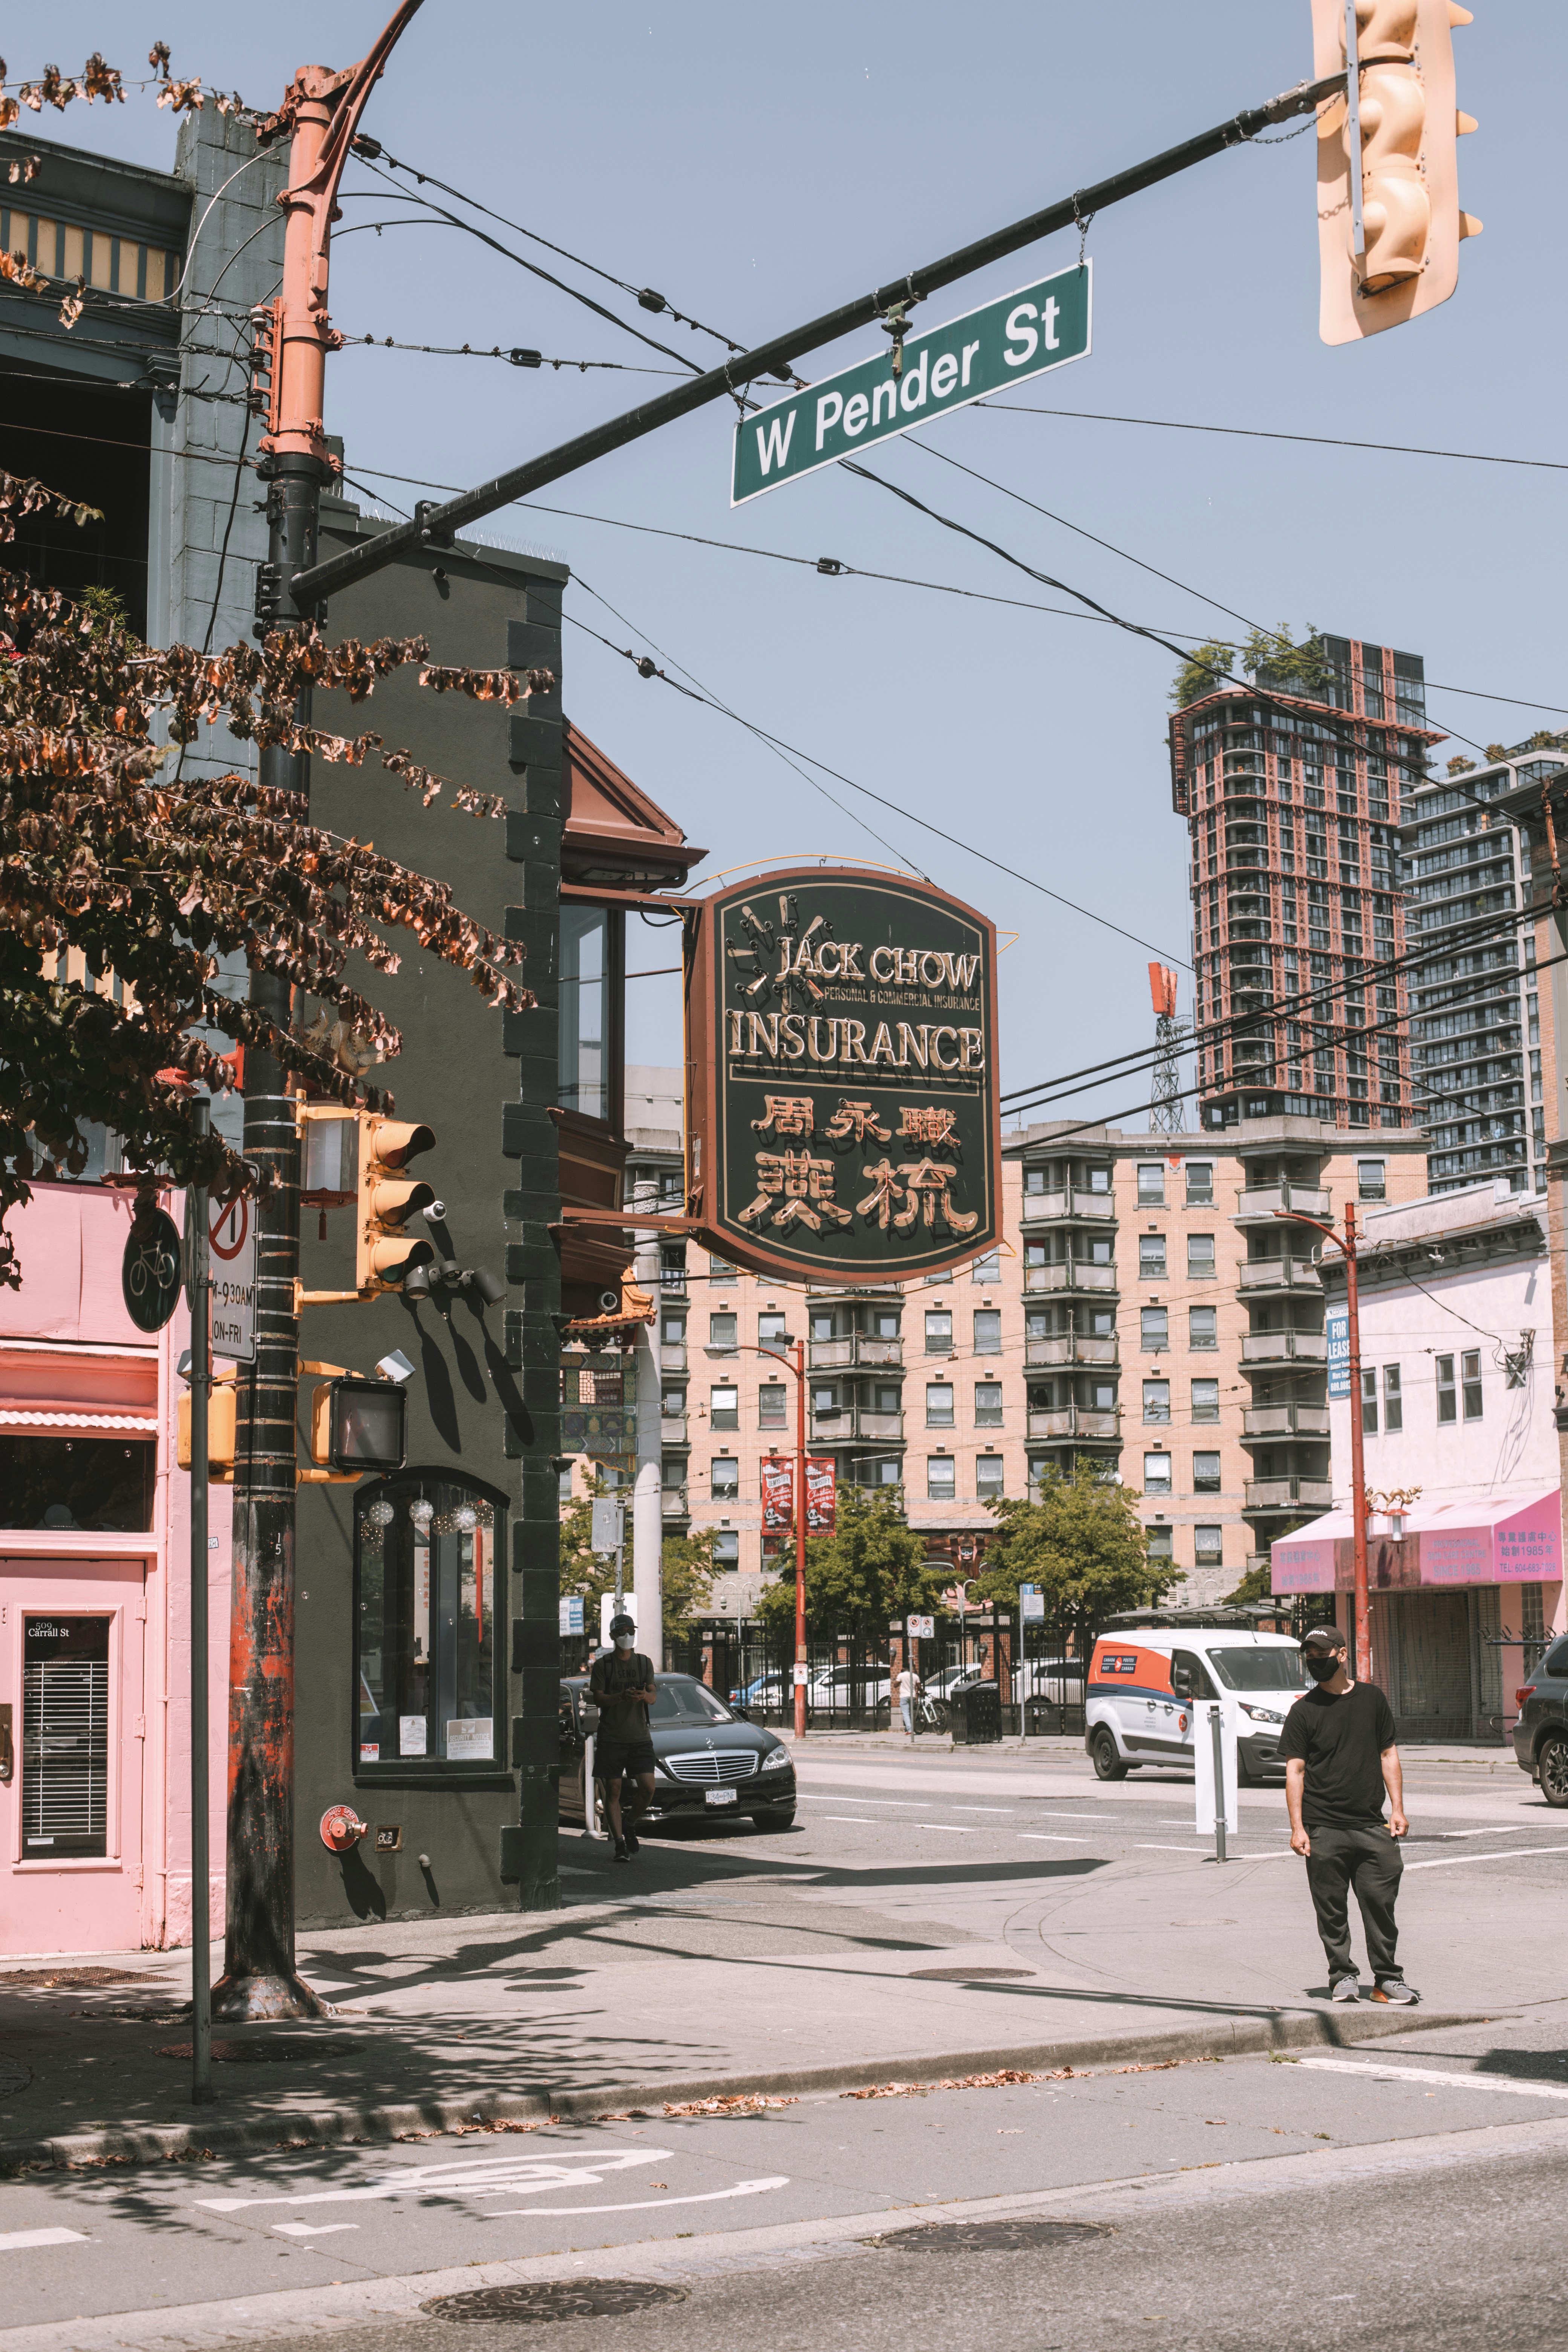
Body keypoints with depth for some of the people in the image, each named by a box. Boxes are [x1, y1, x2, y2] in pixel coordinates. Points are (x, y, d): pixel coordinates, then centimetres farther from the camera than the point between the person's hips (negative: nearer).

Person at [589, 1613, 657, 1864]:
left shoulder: (645, 1663, 12)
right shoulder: (603, 1665, 4)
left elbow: (654, 1697, 3)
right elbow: (598, 1699, -6)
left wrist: (644, 1696, -21)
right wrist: (622, 1697, -23)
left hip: (640, 1737, 2)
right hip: (611, 1737, -2)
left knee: (648, 1789, -9)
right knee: (613, 1792, -3)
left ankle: (630, 1824, 17)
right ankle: (620, 1843, 2)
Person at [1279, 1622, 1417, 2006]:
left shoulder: (1371, 1698, 9)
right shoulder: (1304, 1711, 2)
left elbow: (1388, 1754, 14)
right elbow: (1295, 1770, 0)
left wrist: (1397, 1809, 7)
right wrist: (1297, 1827, -7)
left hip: (1371, 1826, 2)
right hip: (1324, 1829, -2)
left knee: (1381, 1902, 0)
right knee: (1332, 1909, 2)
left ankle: (1387, 1978, 10)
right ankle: (1342, 1976, 14)